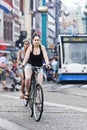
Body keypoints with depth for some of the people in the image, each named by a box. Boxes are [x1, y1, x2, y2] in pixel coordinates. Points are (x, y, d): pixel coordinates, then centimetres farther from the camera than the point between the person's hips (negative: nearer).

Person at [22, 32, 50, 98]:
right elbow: (26, 57, -18)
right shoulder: (30, 47, -10)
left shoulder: (42, 47, -8)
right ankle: (27, 92, -9)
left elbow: (45, 56, -17)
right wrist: (23, 64, -33)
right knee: (28, 78, -28)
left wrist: (47, 64, -34)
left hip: (39, 67, 2)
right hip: (30, 65, -2)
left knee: (40, 84, -12)